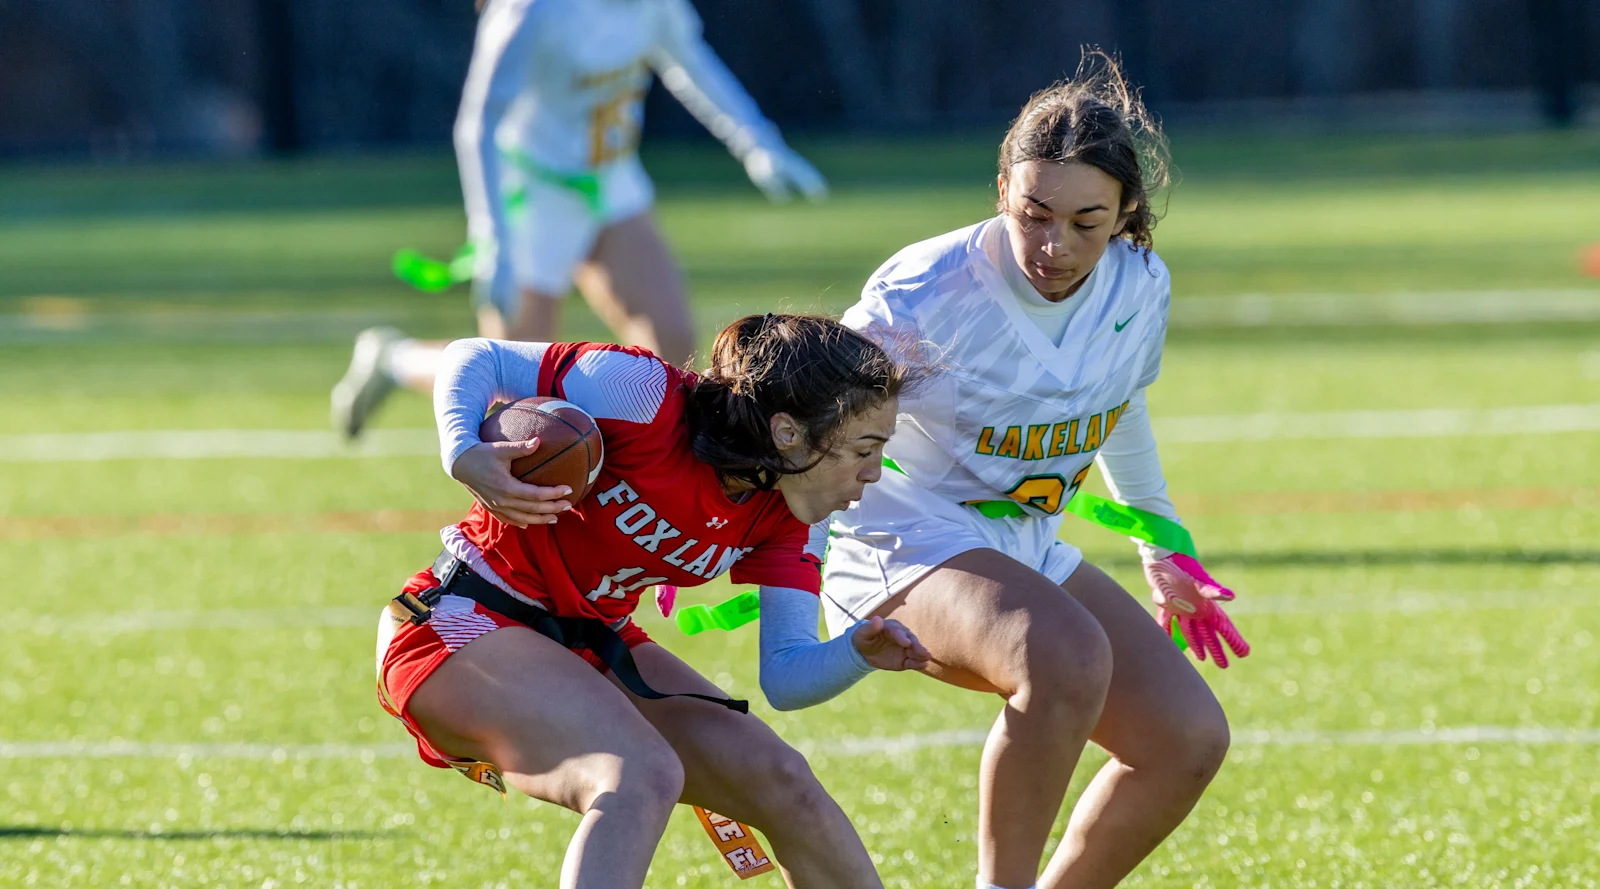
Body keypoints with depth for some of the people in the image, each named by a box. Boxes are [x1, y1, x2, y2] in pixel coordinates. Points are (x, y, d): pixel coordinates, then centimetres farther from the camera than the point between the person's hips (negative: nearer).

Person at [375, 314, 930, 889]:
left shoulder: (789, 517, -5)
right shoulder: (646, 395, -24)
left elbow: (784, 677, -4)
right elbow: (475, 358, -13)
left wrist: (860, 650, -26)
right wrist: (464, 457, -33)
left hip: (594, 643, 7)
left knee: (779, 780, -6)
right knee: (643, 776, -32)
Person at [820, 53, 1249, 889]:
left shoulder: (1141, 289, -6)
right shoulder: (927, 296, -24)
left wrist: (1163, 552, 28)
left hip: (1030, 551, 7)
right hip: (901, 542, -7)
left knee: (1189, 739, -5)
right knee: (1068, 658, -36)